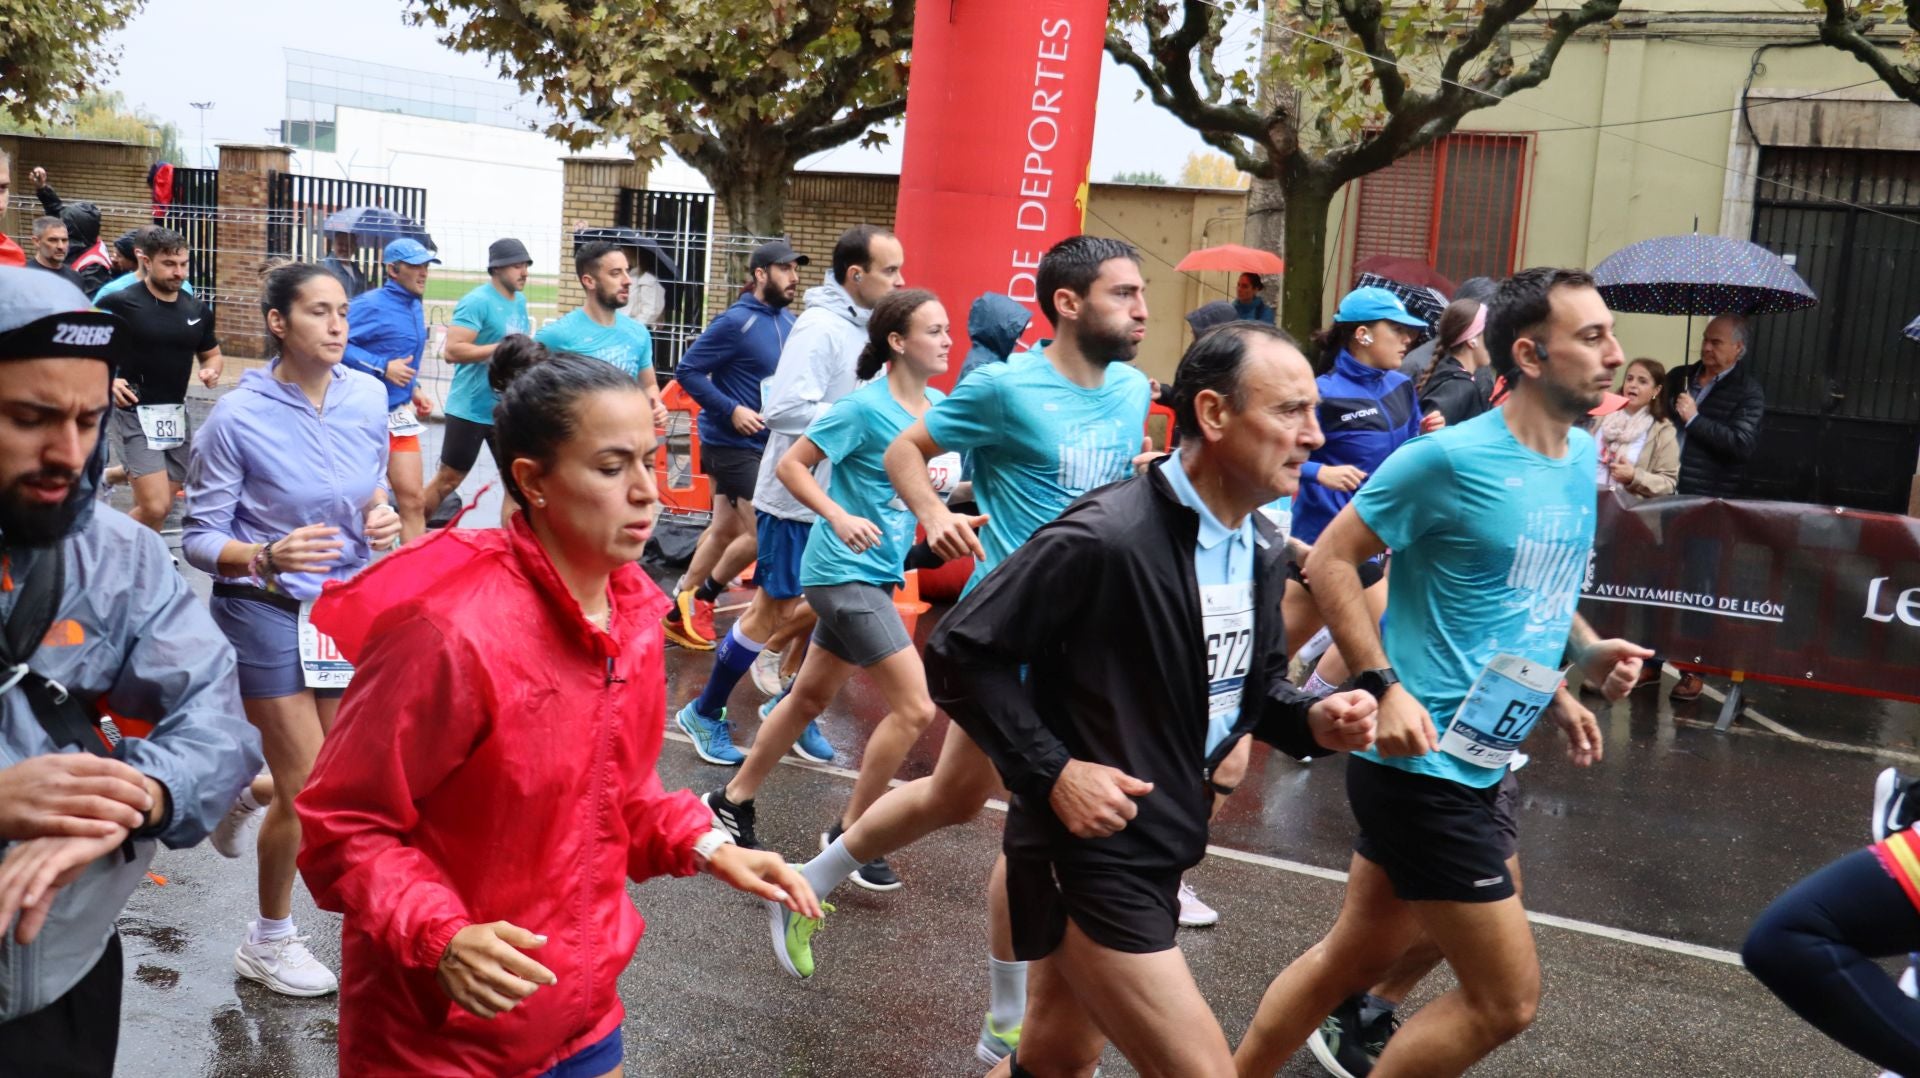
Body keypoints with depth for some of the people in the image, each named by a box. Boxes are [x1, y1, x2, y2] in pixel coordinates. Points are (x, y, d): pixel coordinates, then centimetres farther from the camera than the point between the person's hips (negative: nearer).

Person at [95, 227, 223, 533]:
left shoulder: (197, 309, 6)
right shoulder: (120, 303, -10)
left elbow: (212, 355, 20)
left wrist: (211, 370, -3)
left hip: (177, 415, 6)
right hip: (135, 414, -6)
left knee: (161, 507, 11)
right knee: (155, 507, -15)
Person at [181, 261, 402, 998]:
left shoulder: (368, 397, -4)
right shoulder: (238, 416, -17)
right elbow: (198, 538, -12)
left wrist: (381, 518, -11)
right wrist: (268, 557, -31)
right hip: (266, 612, -5)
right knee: (308, 790, 0)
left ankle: (240, 790, 48)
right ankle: (269, 944, 25)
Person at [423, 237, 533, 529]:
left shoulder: (520, 301, 10)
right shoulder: (477, 301, -14)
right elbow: (452, 350, -23)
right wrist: (502, 348, -24)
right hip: (469, 409, -7)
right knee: (448, 479, 6)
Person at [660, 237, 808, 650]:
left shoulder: (790, 322, 7)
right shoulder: (736, 321, -16)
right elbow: (688, 370, -16)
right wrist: (732, 410, -21)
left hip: (764, 443, 8)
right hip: (732, 442, -8)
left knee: (725, 529, 15)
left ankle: (683, 610, 27)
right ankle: (701, 597, 11)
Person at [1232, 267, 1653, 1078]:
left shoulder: (1582, 458, 8)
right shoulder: (1451, 457, -17)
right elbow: (1330, 560, -13)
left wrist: (1586, 654, 4)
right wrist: (1383, 686, -21)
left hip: (1475, 765, 9)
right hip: (1422, 762, -9)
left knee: (1356, 956, 20)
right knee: (1506, 999, -3)